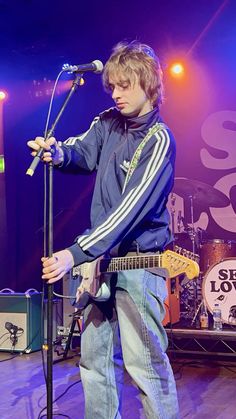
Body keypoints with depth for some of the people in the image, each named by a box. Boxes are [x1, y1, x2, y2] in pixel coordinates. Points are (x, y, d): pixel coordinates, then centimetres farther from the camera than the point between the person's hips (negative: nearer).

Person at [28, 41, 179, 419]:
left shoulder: (158, 140, -14)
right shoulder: (109, 122, 9)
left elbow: (132, 208, -23)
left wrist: (76, 253, -28)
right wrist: (58, 152, -21)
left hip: (139, 261, -7)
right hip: (102, 257, 7)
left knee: (144, 362, -4)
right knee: (95, 356, 15)